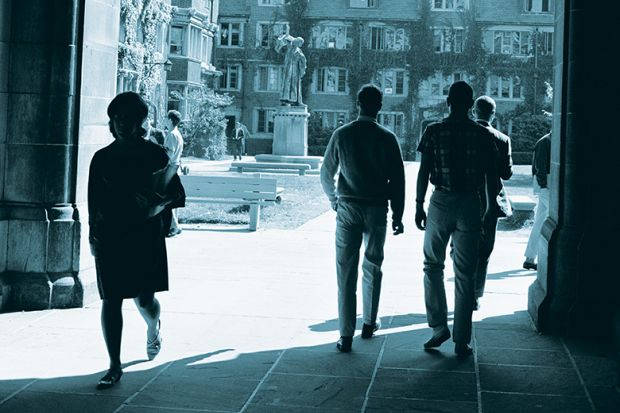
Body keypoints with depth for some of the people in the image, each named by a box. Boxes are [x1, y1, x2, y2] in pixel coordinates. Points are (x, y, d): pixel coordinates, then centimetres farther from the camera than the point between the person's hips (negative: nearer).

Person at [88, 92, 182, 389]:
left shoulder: (154, 154, 1)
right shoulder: (102, 158, 7)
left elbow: (170, 192, 4)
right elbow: (94, 200, 10)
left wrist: (156, 207, -16)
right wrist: (93, 235, 7)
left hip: (146, 235, -2)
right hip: (109, 236, 2)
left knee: (144, 299, 1)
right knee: (111, 300, -2)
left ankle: (153, 329, 39)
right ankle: (115, 366, 6)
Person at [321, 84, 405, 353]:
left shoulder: (341, 134, -2)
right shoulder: (387, 138, -3)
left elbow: (326, 173, 4)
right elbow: (397, 179, -1)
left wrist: (334, 200, 21)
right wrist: (398, 216, 7)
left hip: (348, 208, 0)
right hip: (377, 209, 0)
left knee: (346, 271, 0)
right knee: (373, 267, 17)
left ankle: (346, 335, -4)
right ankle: (369, 323, 28)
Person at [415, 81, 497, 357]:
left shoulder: (434, 131, -3)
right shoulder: (483, 135, -1)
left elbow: (424, 172, -4)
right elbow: (490, 176, 1)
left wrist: (419, 205, 3)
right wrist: (490, 209, 10)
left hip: (441, 202, -1)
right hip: (469, 205, 1)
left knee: (433, 265, 17)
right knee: (465, 274, 5)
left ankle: (439, 327, 11)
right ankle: (461, 342, 7)